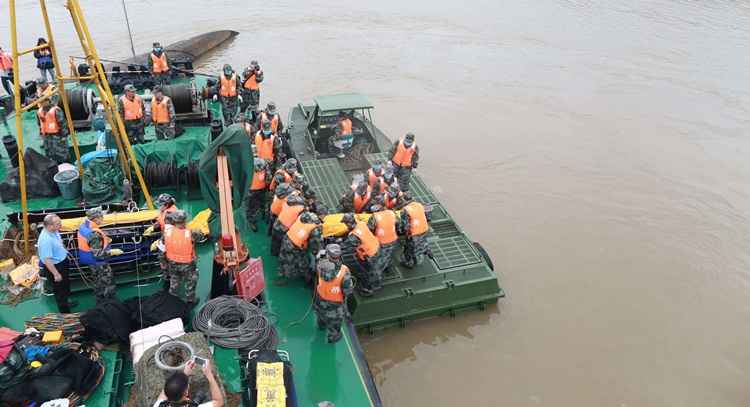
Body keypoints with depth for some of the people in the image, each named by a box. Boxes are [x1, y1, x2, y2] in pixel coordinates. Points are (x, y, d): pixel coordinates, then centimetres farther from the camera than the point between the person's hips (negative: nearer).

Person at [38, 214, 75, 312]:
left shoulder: (54, 231, -11)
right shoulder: (45, 240, -37)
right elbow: (47, 260, -31)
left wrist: (65, 251, 24)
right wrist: (56, 274, -24)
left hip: (63, 261, 9)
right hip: (54, 266, -9)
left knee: (66, 283, 29)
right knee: (59, 289, 11)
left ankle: (67, 301, 54)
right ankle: (64, 312, 29)